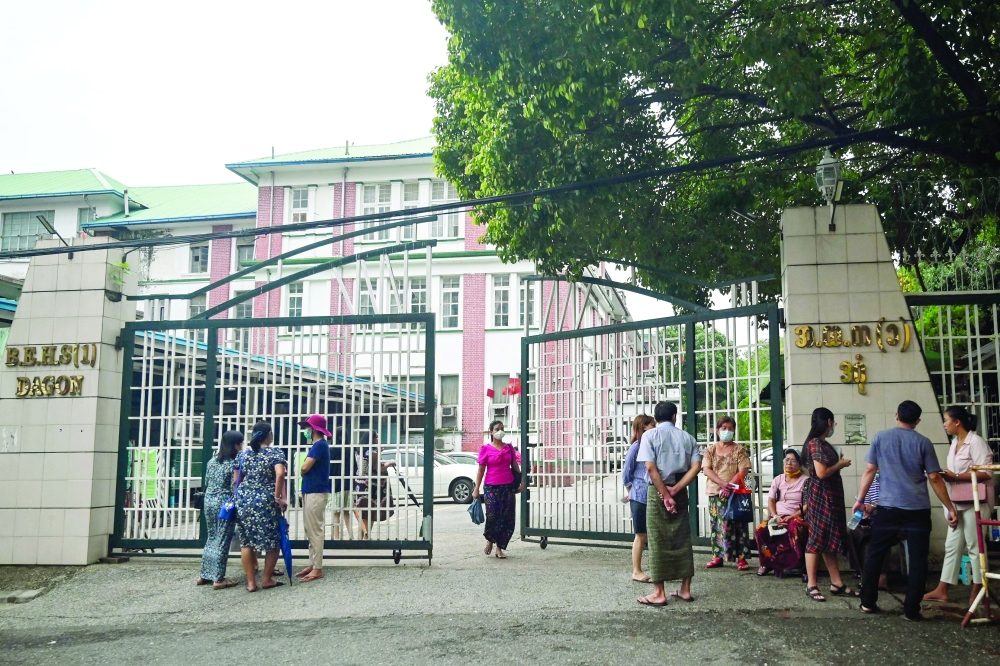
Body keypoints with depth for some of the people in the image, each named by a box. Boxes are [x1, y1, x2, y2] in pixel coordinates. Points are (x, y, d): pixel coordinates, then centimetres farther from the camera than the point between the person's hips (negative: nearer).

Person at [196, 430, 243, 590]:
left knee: (211, 539, 17)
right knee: (222, 541, -1)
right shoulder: (234, 463, -12)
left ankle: (205, 575, 21)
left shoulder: (212, 461, 8)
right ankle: (219, 579, 1)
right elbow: (235, 486, -13)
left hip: (208, 501, 7)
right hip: (224, 504, -7)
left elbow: (207, 482, 15)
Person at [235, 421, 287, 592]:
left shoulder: (245, 454, 11)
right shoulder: (276, 453, -4)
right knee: (272, 540, 9)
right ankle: (267, 579, 13)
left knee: (247, 541, 7)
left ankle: (251, 582, 9)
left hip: (244, 500, 4)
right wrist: (279, 498, -14)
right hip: (266, 501, -4)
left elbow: (237, 479, 13)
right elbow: (280, 475, -20)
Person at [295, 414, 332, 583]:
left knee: (315, 531, -6)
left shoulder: (319, 445, -14)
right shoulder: (319, 445, 18)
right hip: (311, 491, 10)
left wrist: (302, 469, 3)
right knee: (311, 531, 14)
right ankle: (313, 564, 20)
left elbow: (304, 467, -18)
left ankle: (317, 569, -3)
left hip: (316, 492, -10)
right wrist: (305, 470, -1)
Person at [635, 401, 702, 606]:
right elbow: (696, 466, -4)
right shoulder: (687, 437, 8)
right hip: (680, 491, 4)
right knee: (682, 539, 11)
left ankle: (659, 593, 2)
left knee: (658, 541, 0)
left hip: (657, 490, -4)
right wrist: (675, 490, -9)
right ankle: (685, 589, 16)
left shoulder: (650, 435, -2)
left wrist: (665, 495, -14)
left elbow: (651, 468, -14)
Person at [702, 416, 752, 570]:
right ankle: (717, 556, 12)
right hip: (715, 494, 2)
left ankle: (741, 558, -2)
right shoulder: (710, 450, 10)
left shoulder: (739, 450, 6)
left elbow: (743, 471, -4)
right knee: (717, 525, 5)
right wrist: (723, 483, -17)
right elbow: (706, 469, -2)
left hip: (735, 493, -2)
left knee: (738, 526, -4)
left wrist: (730, 485, -18)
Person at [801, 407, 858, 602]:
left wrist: (839, 464, 12)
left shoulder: (822, 443, 15)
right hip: (820, 497, -10)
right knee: (817, 539, -6)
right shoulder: (816, 443, -15)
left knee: (830, 540, 11)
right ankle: (811, 585, -1)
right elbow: (821, 473, -22)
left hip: (829, 497, 10)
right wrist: (841, 464, -9)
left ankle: (837, 584, 16)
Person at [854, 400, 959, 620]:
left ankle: (868, 602, 16)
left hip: (888, 507, 1)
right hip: (917, 509, -1)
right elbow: (935, 479, -1)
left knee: (875, 555, 12)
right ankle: (911, 609, 3)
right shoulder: (923, 442, 0)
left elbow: (870, 471, 3)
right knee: (918, 559, 5)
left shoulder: (880, 438, 3)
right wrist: (950, 508, 6)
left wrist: (860, 499, 11)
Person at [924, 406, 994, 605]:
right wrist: (947, 475, -2)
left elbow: (986, 473, -21)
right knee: (952, 546, 8)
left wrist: (955, 477, -20)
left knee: (975, 546, 0)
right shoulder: (955, 443, 12)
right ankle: (942, 590, 10)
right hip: (958, 502, 9)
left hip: (975, 502, -9)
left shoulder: (976, 442, -14)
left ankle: (977, 592, 10)